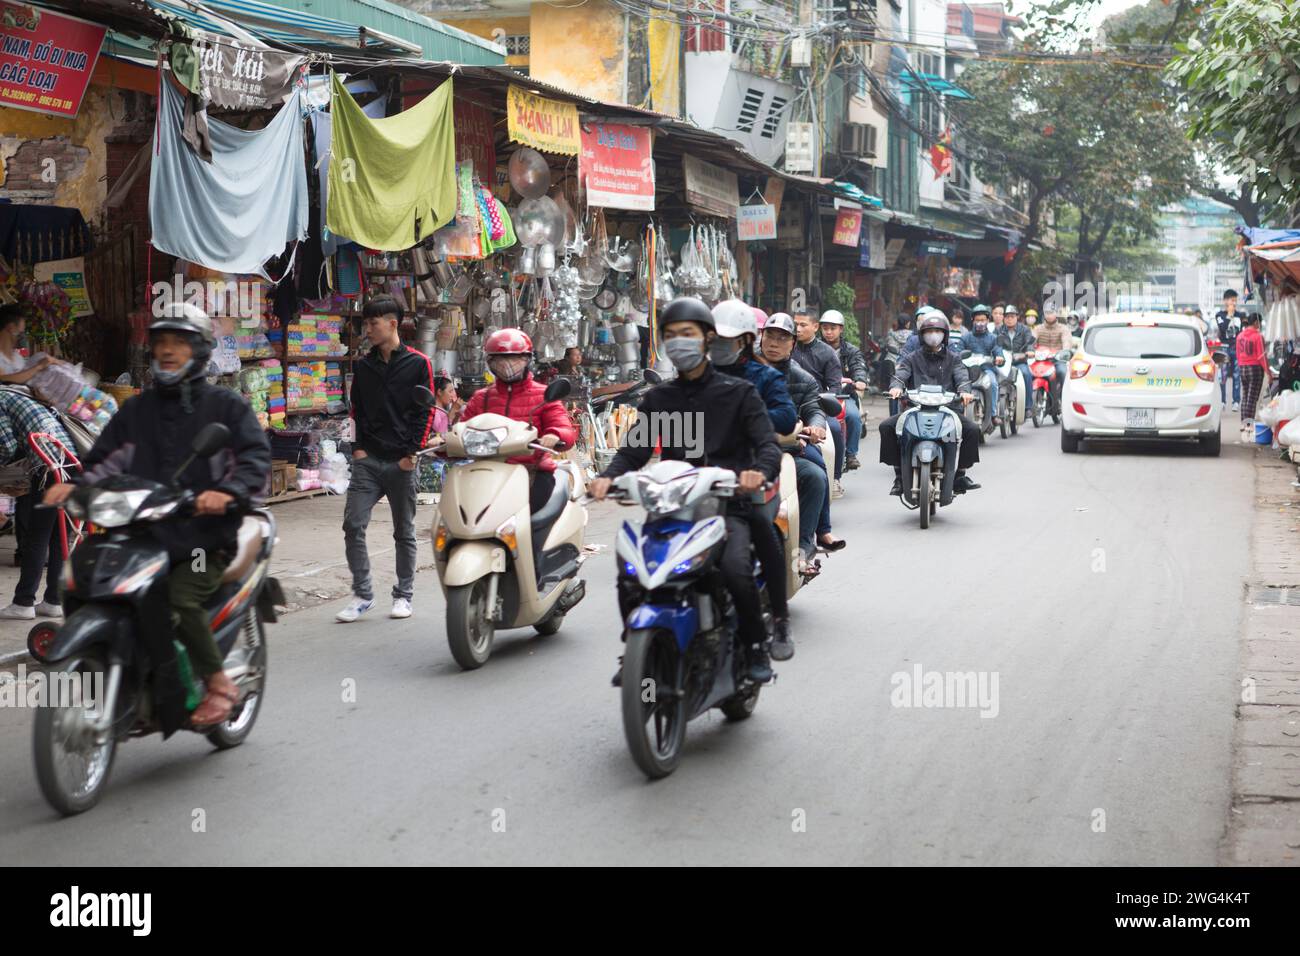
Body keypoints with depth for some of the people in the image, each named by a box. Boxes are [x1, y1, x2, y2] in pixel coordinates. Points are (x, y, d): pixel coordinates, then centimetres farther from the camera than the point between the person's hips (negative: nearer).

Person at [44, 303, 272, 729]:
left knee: (180, 600, -29)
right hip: (146, 531, 5)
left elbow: (256, 454, -5)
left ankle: (219, 683, -7)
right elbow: (104, 457, 18)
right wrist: (75, 485, -3)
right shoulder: (136, 410, 20)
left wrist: (229, 492, -24)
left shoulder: (224, 405, 6)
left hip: (206, 532, -5)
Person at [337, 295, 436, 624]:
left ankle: (403, 595, 17)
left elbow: (426, 412, -3)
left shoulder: (418, 363, -1)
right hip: (367, 460, 4)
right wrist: (358, 446, 4)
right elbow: (356, 408, 17)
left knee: (404, 532, 6)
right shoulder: (363, 365, 12)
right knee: (353, 525, -7)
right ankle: (362, 594, 2)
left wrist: (412, 452, -10)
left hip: (401, 462, -3)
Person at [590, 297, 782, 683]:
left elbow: (767, 444, -4)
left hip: (727, 507, -3)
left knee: (735, 568, -31)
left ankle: (755, 646, -8)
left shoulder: (738, 393, 7)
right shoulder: (658, 398, 17)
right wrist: (608, 477, -14)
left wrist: (759, 471, -28)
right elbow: (634, 450, 8)